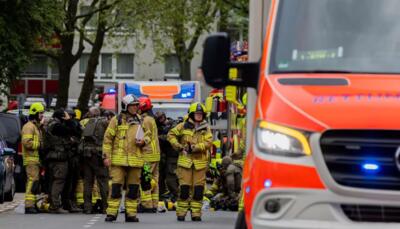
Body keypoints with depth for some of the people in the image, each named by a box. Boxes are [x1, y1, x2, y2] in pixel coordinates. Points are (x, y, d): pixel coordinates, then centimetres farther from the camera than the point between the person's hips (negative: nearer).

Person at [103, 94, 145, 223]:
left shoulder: (140, 121, 12)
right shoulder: (116, 120, 0)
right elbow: (107, 139, -1)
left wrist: (143, 142, 0)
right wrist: (106, 156, -7)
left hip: (135, 160, 4)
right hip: (118, 159, -4)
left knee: (133, 188, 7)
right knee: (116, 187, -7)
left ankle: (131, 213, 13)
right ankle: (112, 213, -3)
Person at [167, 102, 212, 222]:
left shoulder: (206, 128, 6)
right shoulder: (183, 126, 5)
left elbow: (208, 142, -6)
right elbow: (171, 134, 12)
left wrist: (195, 147, -17)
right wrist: (178, 146, -1)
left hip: (200, 162, 1)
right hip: (185, 161, -1)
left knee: (198, 188, 2)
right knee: (184, 187, -2)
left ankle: (196, 213, 8)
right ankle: (181, 213, 4)